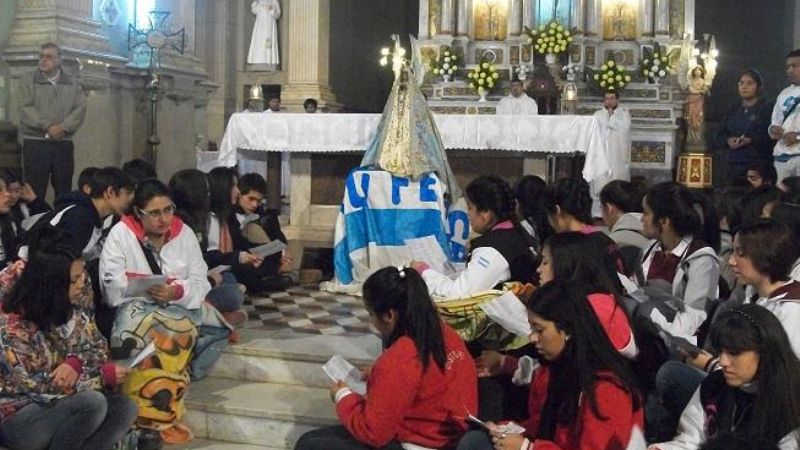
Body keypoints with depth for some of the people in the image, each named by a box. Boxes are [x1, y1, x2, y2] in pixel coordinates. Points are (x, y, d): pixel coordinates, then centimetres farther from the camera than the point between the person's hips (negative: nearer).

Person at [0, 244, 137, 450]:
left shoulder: (71, 309, 0)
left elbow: (98, 346, 3)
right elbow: (39, 388, -23)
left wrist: (76, 363, -21)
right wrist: (103, 375, -22)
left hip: (59, 404, 7)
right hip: (17, 417, -7)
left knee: (125, 408, -15)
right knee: (92, 402, -30)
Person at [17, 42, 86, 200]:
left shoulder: (73, 83, 11)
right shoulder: (28, 80, 5)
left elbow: (80, 108, -1)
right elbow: (26, 108, -7)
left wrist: (63, 127, -16)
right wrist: (48, 126, -18)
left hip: (64, 144, 2)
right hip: (35, 143, -2)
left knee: (64, 191, 6)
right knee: (35, 192, -4)